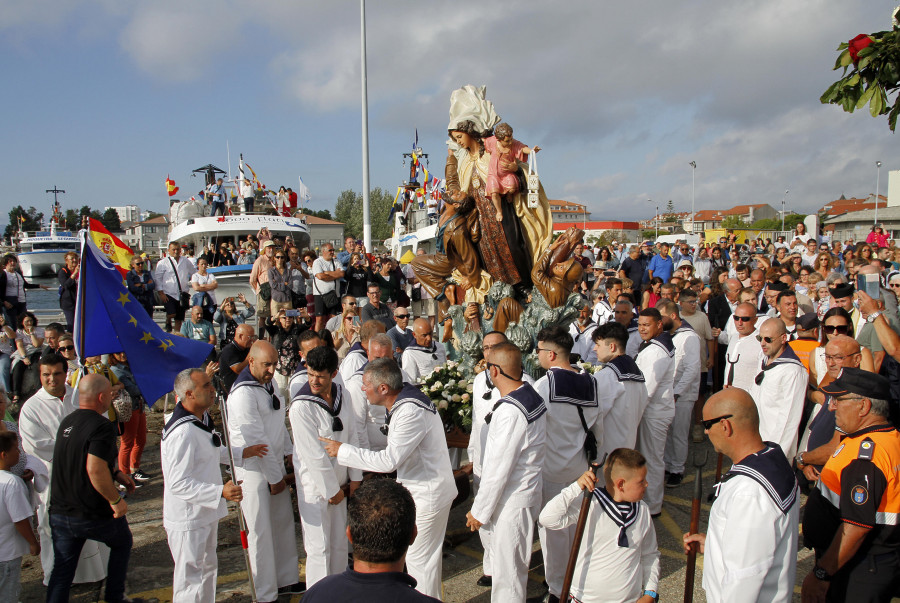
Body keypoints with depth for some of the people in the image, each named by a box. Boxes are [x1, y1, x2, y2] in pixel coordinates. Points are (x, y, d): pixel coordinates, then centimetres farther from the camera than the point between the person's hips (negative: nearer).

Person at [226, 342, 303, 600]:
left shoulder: (268, 383, 8)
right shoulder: (243, 393, -21)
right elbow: (255, 440, -19)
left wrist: (290, 453, 12)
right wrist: (275, 477, -13)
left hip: (275, 464, 8)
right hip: (254, 470, -8)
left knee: (284, 523, 16)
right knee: (261, 533, 2)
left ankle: (286, 580, 32)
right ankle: (265, 594, 17)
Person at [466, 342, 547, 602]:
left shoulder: (510, 411, -27)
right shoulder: (531, 395, 2)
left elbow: (498, 468, -23)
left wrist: (479, 510, -12)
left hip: (513, 500, -9)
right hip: (526, 491, 10)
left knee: (507, 571, 6)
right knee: (513, 565, 25)